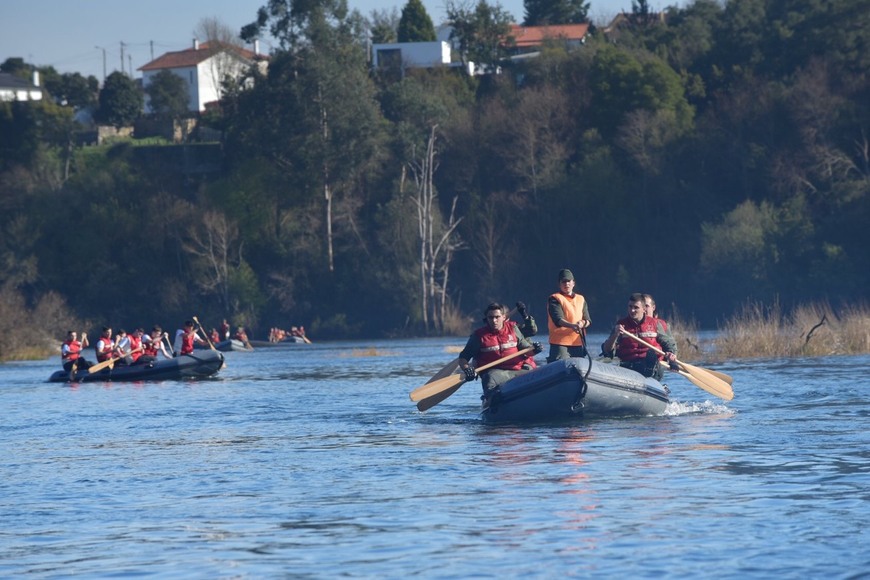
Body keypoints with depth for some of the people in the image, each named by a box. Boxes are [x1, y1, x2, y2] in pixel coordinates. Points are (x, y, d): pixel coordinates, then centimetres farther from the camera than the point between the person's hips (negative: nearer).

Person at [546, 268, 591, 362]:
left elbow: (587, 321, 11)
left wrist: (582, 323, -14)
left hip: (578, 343, 6)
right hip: (560, 343, -6)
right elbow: (558, 319, -16)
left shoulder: (581, 299, 18)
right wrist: (572, 325, -34)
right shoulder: (554, 299, 0)